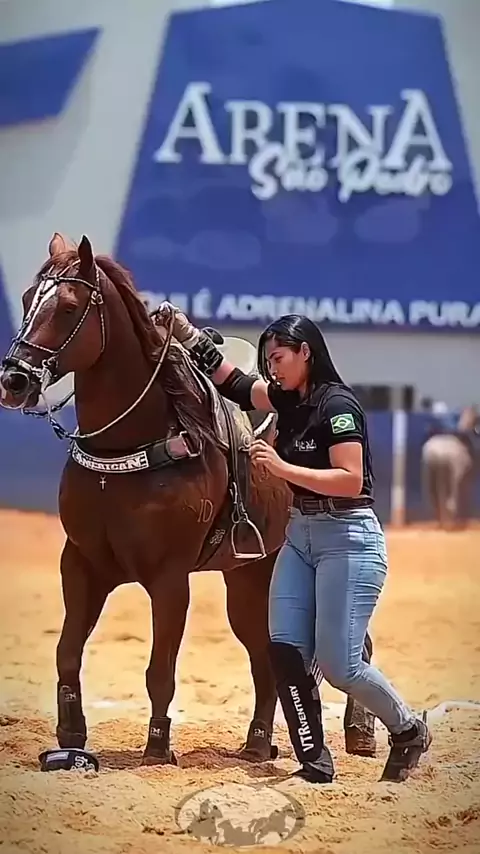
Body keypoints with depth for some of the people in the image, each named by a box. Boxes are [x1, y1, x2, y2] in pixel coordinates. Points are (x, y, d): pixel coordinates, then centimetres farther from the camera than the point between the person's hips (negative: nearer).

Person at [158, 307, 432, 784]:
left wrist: (282, 468, -25)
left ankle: (409, 730, 15)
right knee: (285, 651, -3)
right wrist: (183, 330, 9)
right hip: (300, 536, 8)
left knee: (339, 665, -8)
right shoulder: (287, 399, 8)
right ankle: (315, 763, 3)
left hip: (348, 539, -8)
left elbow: (351, 481, -22)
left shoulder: (337, 404, -15)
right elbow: (229, 379, 17)